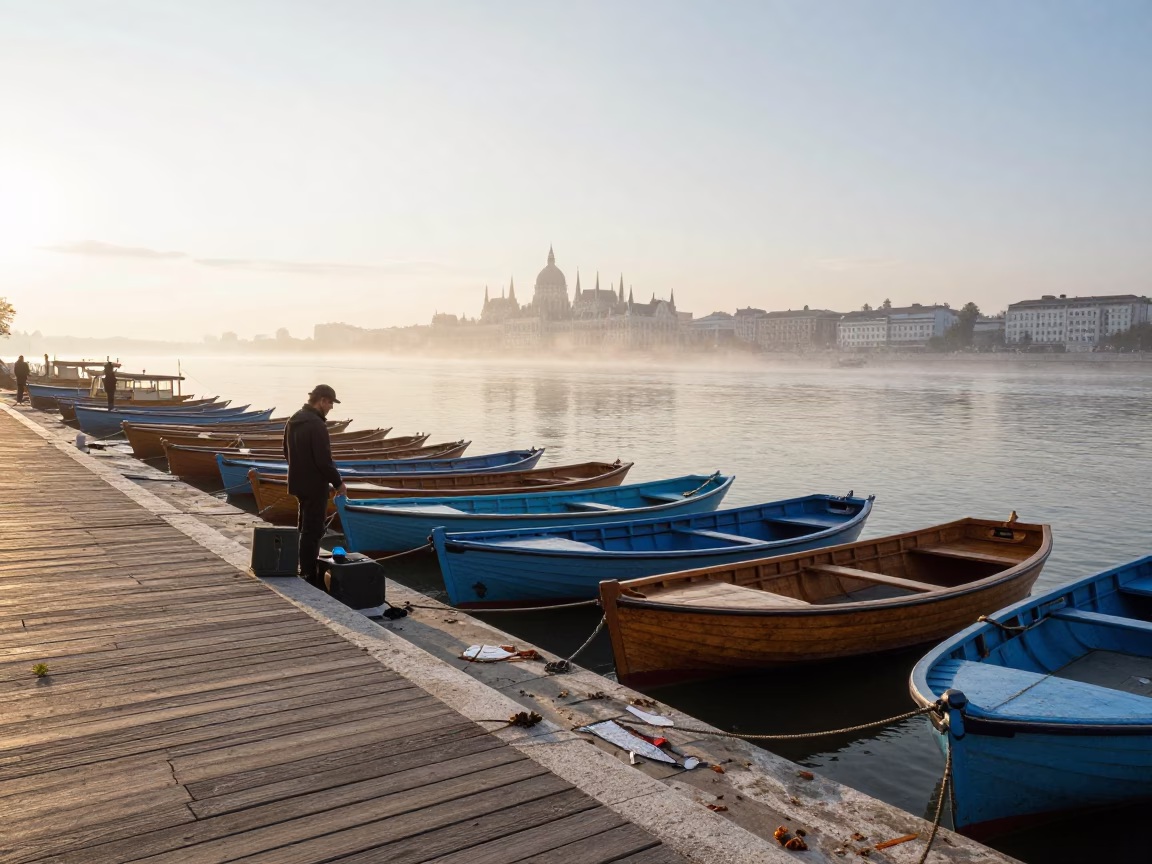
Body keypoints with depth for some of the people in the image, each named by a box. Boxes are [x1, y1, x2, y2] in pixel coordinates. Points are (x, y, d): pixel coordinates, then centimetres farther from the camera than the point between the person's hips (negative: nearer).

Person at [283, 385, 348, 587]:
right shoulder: (316, 424, -22)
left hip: (299, 482, 10)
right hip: (315, 485, -10)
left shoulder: (293, 421, 9)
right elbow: (324, 459, -23)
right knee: (312, 530, -4)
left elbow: (287, 452, 18)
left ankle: (306, 569, 30)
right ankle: (309, 576, 1)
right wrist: (338, 482, -13)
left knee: (305, 527, 20)